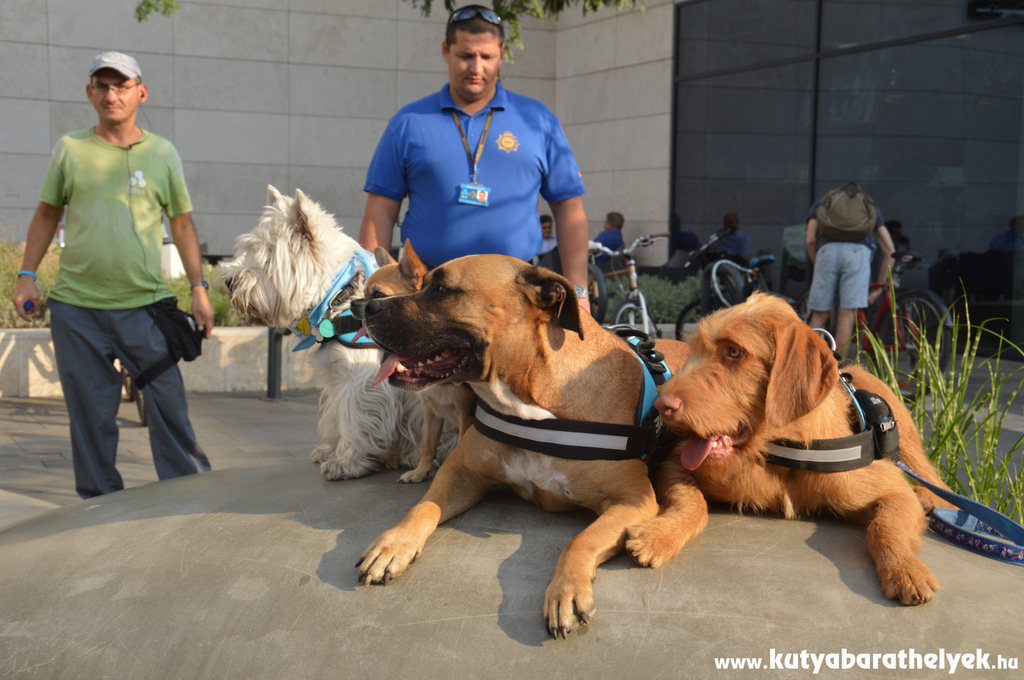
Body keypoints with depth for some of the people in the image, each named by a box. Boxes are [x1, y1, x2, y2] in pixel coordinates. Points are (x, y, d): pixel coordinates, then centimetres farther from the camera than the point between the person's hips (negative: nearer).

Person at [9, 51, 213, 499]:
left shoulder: (162, 154, 7)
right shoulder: (69, 149, 8)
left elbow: (182, 224, 11)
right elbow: (47, 214, 15)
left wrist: (198, 288, 5)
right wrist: (27, 275, 8)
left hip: (144, 305, -1)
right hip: (75, 306, 1)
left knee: (168, 405, -2)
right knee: (90, 413, 6)